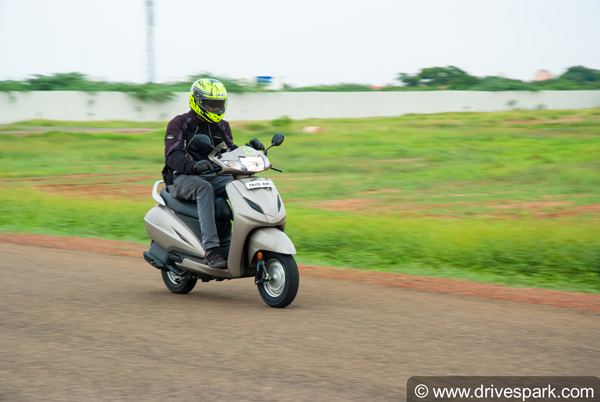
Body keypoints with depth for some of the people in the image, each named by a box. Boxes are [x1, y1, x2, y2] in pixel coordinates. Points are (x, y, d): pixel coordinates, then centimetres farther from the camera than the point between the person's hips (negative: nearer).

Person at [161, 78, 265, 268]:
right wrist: (193, 166, -36)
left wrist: (249, 149, -3)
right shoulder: (179, 124, -2)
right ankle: (210, 248, -47)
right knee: (204, 188, -39)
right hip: (182, 178, -6)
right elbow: (172, 156, -15)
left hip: (214, 176, 6)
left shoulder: (221, 126, 18)